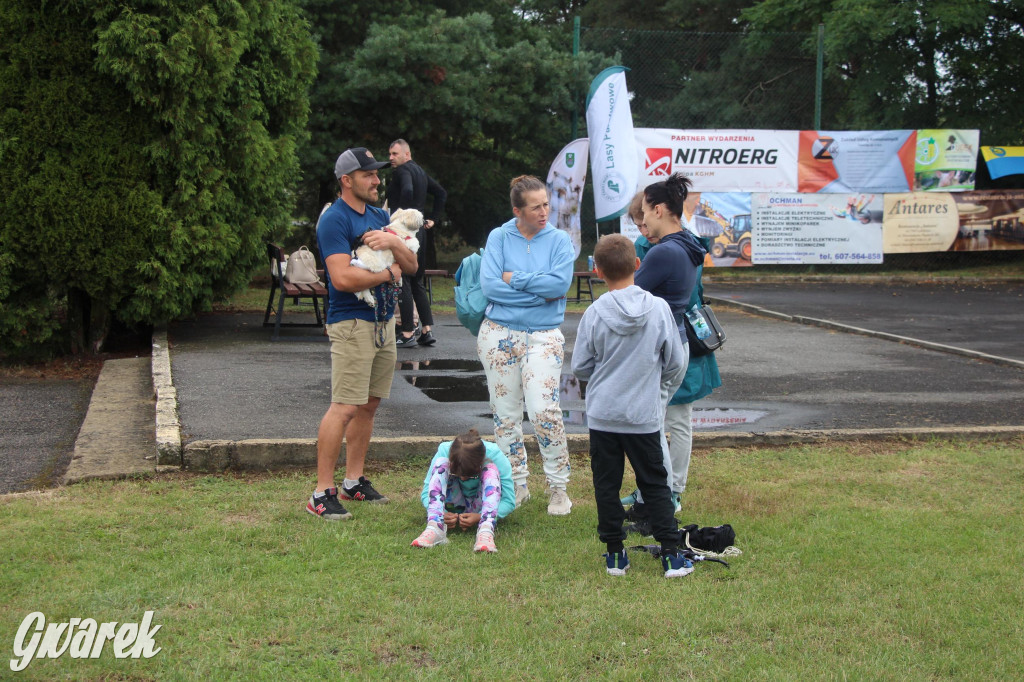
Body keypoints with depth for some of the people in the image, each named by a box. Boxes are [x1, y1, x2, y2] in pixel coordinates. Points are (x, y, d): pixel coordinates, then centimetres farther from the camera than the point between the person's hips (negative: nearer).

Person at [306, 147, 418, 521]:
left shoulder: (380, 216, 16)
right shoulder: (334, 220, -10)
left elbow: (412, 265, 12)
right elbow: (342, 277, -22)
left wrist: (394, 242, -9)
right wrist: (387, 273, -9)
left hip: (384, 322, 8)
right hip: (352, 324, -8)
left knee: (368, 405, 12)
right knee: (345, 407, -11)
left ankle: (354, 481, 21)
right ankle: (322, 493, -7)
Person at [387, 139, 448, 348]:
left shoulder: (402, 170, -9)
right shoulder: (420, 172, 18)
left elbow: (407, 191, -29)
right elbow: (442, 193, 26)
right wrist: (432, 218, 21)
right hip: (420, 232, 9)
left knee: (403, 282, -5)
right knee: (417, 282, 14)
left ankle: (408, 334, -5)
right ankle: (427, 331, 12)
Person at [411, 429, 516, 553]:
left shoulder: (494, 455, -26)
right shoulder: (444, 451, -24)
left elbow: (509, 501, -24)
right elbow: (426, 493, -19)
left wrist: (480, 517, -39)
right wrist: (441, 513, -39)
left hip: (482, 508, -1)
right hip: (454, 506, 1)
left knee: (491, 468, -30)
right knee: (441, 463, -26)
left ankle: (486, 532, -48)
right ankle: (435, 528, -41)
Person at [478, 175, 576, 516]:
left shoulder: (559, 240, 3)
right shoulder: (499, 238, 3)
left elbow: (560, 283, -13)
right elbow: (489, 286, -9)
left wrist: (514, 279, -10)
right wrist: (538, 293, -10)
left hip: (543, 336, -1)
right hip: (499, 333, 1)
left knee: (544, 410, -12)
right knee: (505, 413, 6)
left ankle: (558, 488, 2)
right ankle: (517, 484, 19)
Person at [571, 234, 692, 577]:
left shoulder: (595, 313, -10)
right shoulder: (659, 308, -7)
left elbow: (580, 365, -1)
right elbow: (676, 362, 1)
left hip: (603, 413, -1)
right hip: (644, 415, 1)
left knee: (607, 485, 10)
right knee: (655, 484, 10)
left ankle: (615, 554, 14)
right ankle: (671, 555, 7)